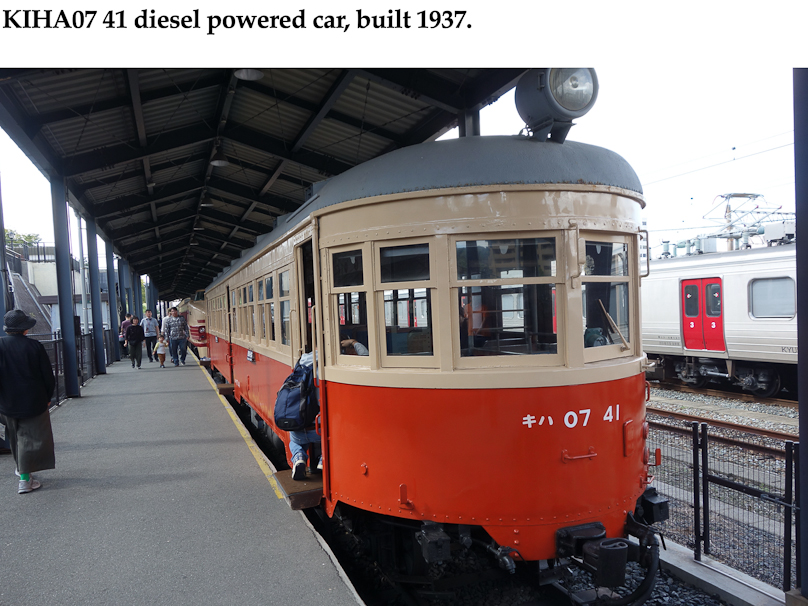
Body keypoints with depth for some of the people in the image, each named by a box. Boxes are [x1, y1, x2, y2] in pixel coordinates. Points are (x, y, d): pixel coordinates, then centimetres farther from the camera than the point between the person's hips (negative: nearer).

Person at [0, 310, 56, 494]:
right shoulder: (35, 346, -10)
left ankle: (22, 469, 33)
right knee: (31, 438, 5)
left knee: (16, 438, 20)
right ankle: (25, 478, 3)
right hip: (34, 402, -2)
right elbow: (48, 377, -5)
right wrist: (47, 398, 8)